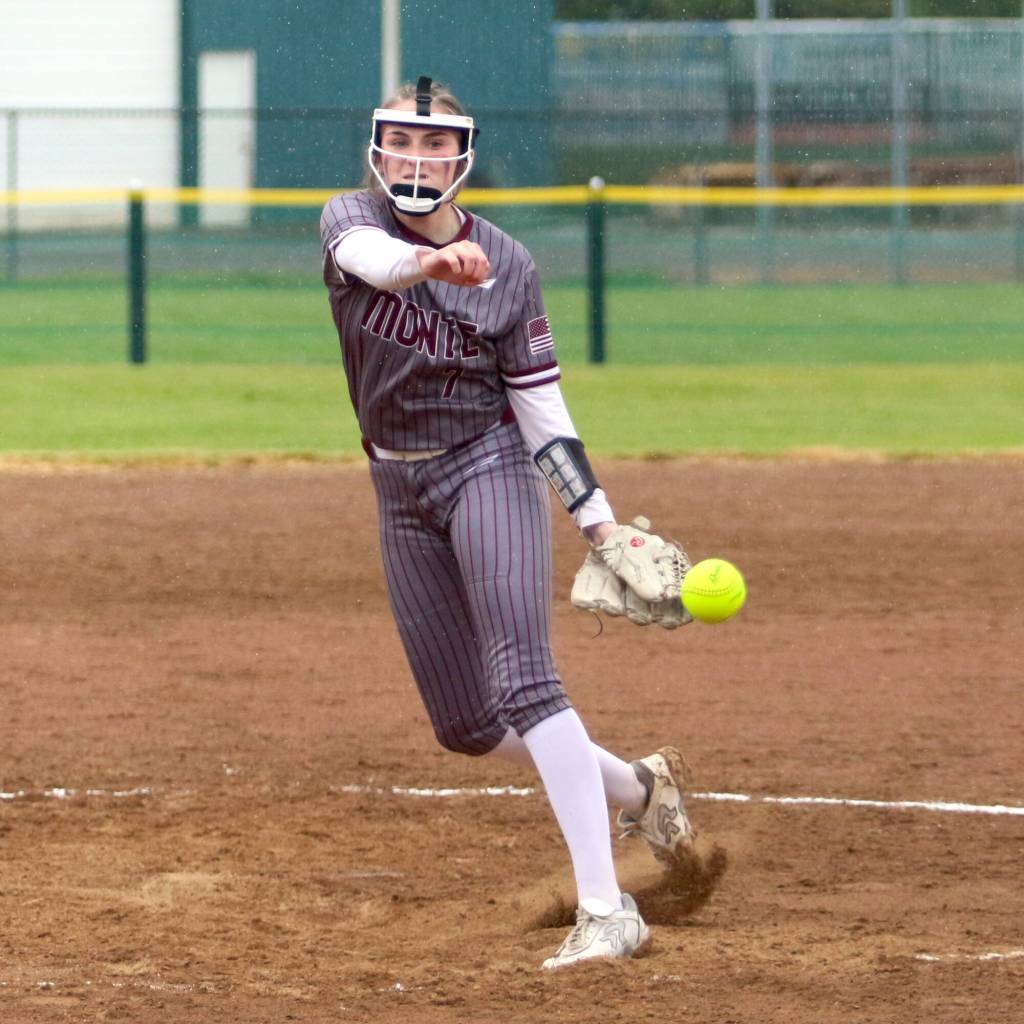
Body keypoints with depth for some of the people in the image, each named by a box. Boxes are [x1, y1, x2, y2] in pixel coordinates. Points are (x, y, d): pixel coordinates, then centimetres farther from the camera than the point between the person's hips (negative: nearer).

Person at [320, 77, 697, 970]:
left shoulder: (506, 267, -7)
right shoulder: (352, 218, -5)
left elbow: (538, 402, -2)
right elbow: (369, 256, -31)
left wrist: (599, 521, -9)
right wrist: (432, 263, -54)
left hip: (489, 469, -4)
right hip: (402, 493, 4)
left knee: (521, 678, -22)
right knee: (465, 724, 8)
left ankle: (605, 906, -28)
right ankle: (636, 788, 33)